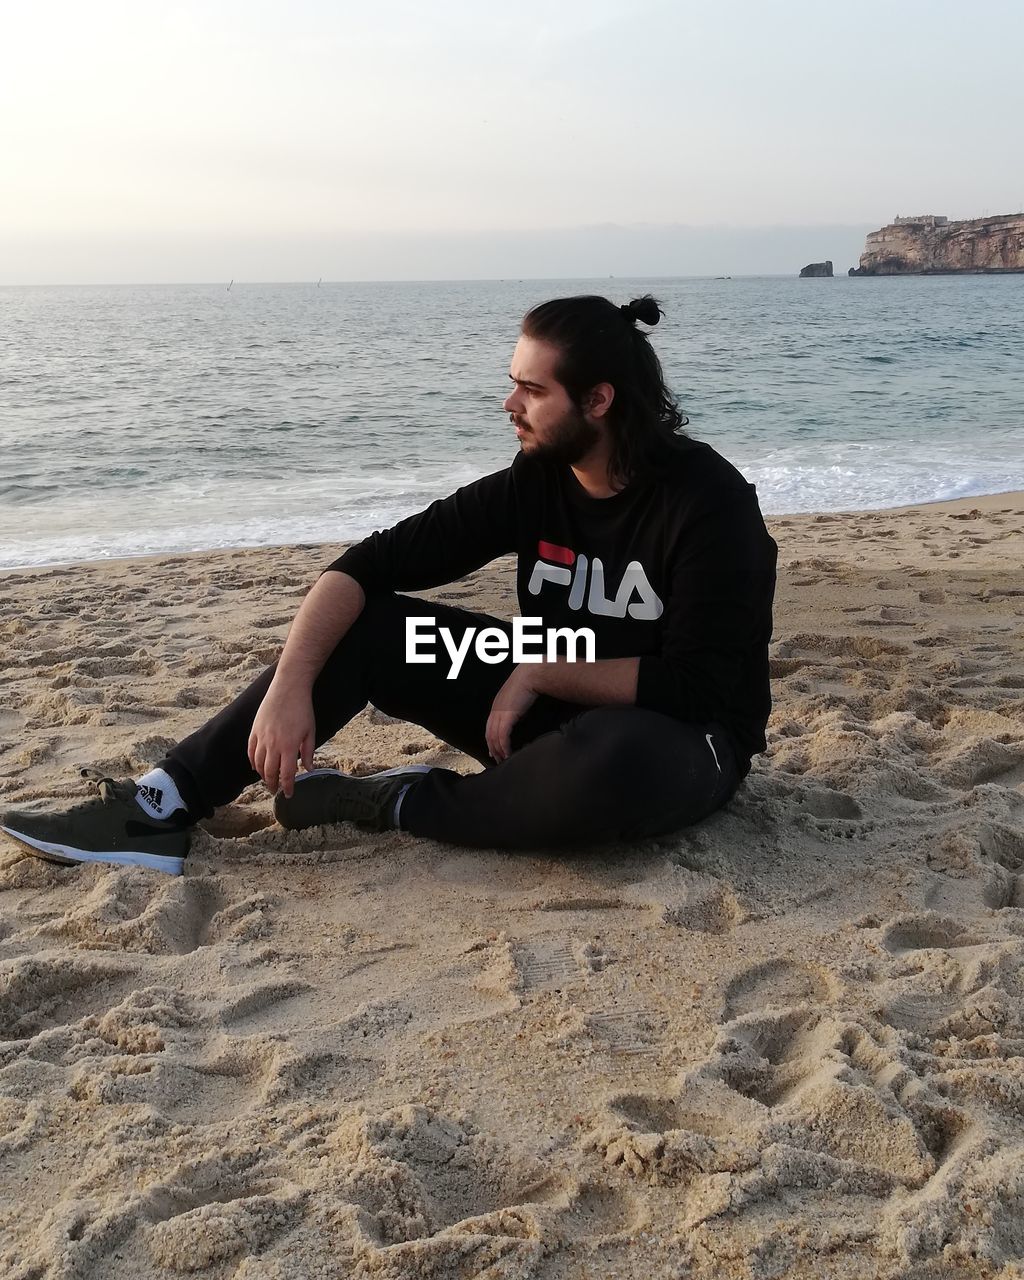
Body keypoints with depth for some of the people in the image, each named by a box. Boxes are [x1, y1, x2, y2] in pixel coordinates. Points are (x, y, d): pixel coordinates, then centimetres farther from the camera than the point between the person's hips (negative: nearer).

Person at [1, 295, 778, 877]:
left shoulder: (706, 501, -21)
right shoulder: (536, 481, -5)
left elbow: (697, 689, -23)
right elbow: (369, 564, -10)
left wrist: (540, 671, -20)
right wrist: (289, 687, -23)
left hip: (677, 742, -5)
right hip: (559, 708, 5)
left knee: (610, 764, -42)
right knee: (364, 625, -9)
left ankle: (387, 804, -17)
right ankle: (165, 807, -17)